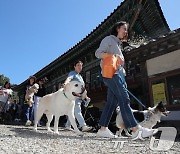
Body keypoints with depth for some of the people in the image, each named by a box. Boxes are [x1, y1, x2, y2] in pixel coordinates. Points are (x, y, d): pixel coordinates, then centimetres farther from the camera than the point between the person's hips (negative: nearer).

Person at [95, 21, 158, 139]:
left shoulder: (118, 44, 30)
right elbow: (98, 53, -8)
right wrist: (115, 56, -14)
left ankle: (103, 129, 6)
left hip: (118, 74, 9)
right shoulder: (109, 39, 4)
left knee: (112, 103, 3)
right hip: (111, 73, -9)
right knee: (124, 100, -14)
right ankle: (136, 129, -14)